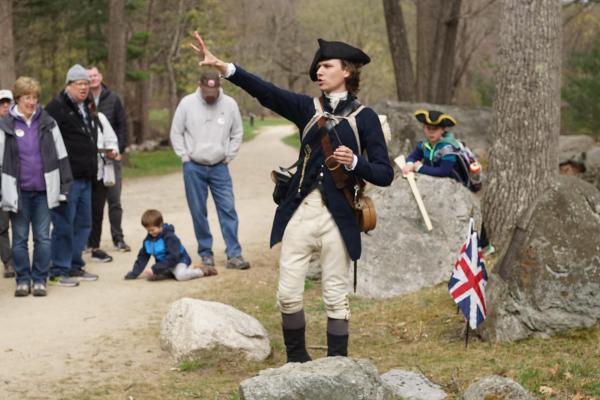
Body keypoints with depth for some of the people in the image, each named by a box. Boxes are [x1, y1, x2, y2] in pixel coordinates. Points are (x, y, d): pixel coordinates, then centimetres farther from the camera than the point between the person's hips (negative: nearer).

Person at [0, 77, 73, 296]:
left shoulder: (47, 123, 4)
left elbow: (61, 157, 7)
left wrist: (64, 187, 3)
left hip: (44, 190, 1)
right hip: (18, 191, -1)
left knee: (43, 237, 2)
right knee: (20, 238, 6)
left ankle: (40, 280, 11)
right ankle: (23, 280, 15)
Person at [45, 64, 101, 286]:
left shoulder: (88, 108, 18)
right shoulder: (56, 107, -11)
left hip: (85, 177, 9)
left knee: (83, 224, 14)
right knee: (64, 225, -5)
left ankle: (75, 265, 25)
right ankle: (58, 270, 2)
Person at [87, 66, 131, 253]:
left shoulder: (113, 99, 4)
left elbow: (122, 125, 5)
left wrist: (119, 150, -3)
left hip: (111, 156, 1)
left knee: (114, 200, 0)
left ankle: (118, 239, 5)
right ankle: (93, 239, 13)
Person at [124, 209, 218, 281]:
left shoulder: (170, 237, -23)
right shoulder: (148, 240, 0)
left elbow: (172, 258, -28)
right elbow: (142, 257, 7)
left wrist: (155, 269, -32)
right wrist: (133, 274, -3)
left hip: (179, 260, -8)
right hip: (163, 264, 8)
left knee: (181, 275, -36)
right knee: (149, 275, -13)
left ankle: (202, 270, -11)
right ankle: (172, 273, 1)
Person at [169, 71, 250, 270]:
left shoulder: (229, 104, -3)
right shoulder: (187, 103, -6)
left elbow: (237, 133, 8)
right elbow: (176, 133, 2)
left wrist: (228, 156, 2)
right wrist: (185, 157, -2)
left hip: (219, 168, 1)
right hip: (194, 168, -1)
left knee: (228, 209, -5)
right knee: (198, 212, 3)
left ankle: (234, 255, -3)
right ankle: (205, 253, 13)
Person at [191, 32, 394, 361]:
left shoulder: (364, 117, 2)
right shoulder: (307, 108, 9)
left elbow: (384, 174, -1)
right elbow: (264, 90, -6)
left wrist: (354, 162, -19)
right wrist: (222, 67, -19)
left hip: (338, 217, -3)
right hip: (300, 211, 3)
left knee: (335, 296, 4)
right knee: (288, 293, 3)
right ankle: (296, 360, 21)